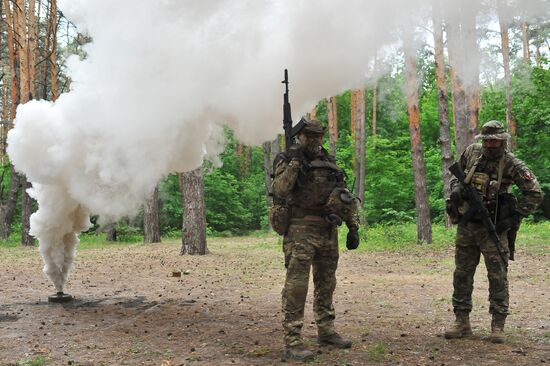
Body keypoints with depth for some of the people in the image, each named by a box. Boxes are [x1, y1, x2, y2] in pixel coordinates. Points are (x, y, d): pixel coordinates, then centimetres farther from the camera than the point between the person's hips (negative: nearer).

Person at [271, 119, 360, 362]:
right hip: (301, 230, -6)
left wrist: (353, 227, 13)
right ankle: (292, 343, -9)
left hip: (328, 231, 6)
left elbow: (346, 198, 18)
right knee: (296, 284, -10)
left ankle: (326, 332, 29)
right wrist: (294, 162, -21)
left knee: (326, 283, 15)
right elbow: (279, 190, -16)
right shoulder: (289, 160, -1)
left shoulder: (330, 163, 15)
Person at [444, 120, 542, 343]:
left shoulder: (511, 164, -10)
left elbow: (534, 194, -8)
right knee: (461, 275, 7)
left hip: (493, 228, -4)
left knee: (498, 276, -2)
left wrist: (513, 217, -13)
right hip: (466, 226, 4)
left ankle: (498, 326, 6)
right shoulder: (472, 152, 3)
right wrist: (456, 187, -2)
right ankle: (462, 322, 17)